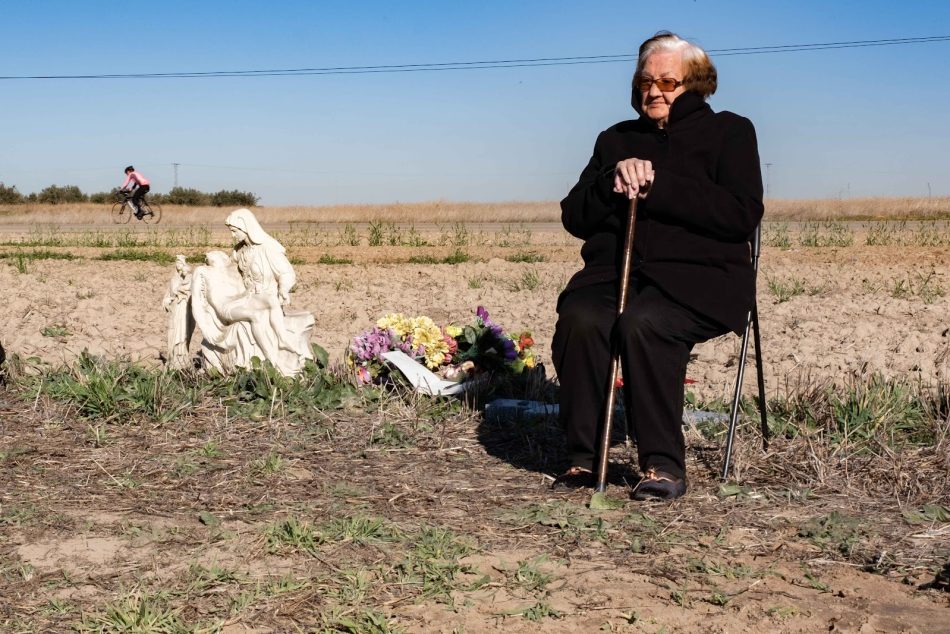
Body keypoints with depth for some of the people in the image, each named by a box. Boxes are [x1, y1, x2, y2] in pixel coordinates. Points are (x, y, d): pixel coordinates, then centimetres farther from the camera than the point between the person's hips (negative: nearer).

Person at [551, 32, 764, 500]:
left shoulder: (729, 132, 12)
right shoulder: (616, 139, 25)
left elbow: (743, 215, -6)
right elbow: (574, 218, 16)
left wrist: (657, 186, -11)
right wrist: (612, 180, -5)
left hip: (699, 273, -3)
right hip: (614, 270, 4)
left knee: (642, 323, -36)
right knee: (580, 320, -30)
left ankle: (664, 465, -26)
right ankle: (583, 458, -22)